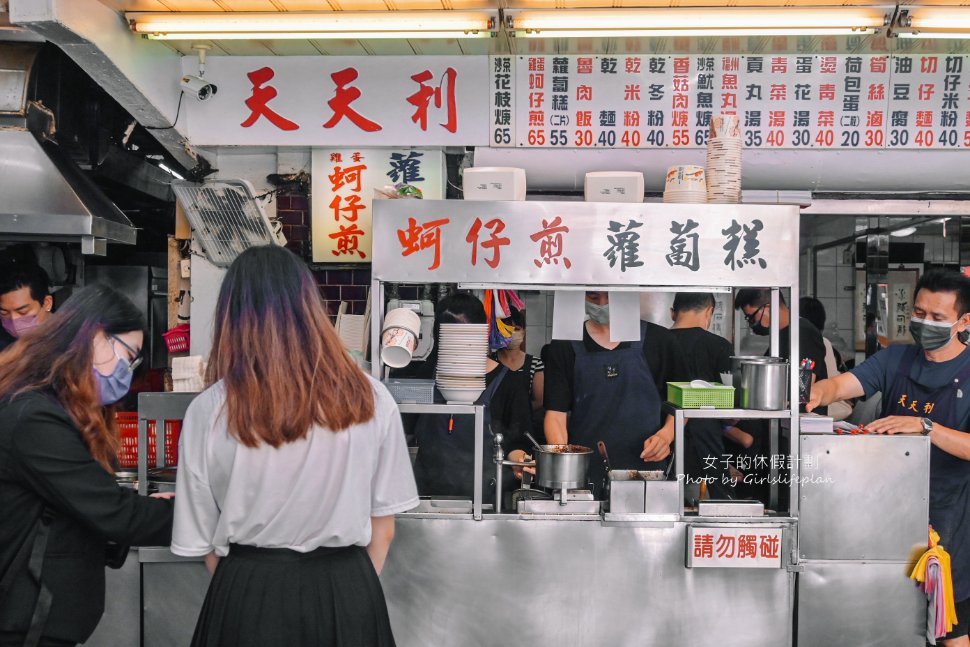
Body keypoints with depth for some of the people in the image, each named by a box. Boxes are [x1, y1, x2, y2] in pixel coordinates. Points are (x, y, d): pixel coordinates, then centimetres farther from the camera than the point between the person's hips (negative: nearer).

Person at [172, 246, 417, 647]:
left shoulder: (210, 410, -10)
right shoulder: (370, 399, -7)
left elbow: (204, 539, 1)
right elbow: (382, 528, 1)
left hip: (251, 596, -1)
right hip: (348, 594, 2)